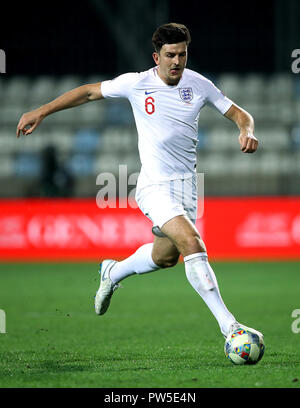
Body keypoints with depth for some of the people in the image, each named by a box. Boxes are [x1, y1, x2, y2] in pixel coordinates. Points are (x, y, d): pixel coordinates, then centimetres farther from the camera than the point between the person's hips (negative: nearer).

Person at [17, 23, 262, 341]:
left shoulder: (199, 85, 0)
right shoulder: (136, 83, -7)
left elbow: (238, 114, 10)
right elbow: (89, 92, 6)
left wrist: (246, 132, -14)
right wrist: (41, 112, 5)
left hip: (186, 183, 5)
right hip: (155, 184, -5)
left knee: (165, 256, 17)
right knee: (192, 244, -24)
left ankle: (113, 272, 49)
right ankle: (228, 325, -24)